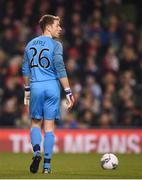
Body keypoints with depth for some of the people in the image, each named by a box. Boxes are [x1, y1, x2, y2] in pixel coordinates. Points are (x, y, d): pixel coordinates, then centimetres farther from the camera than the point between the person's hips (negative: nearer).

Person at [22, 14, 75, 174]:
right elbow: (60, 69, -12)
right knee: (49, 126, 3)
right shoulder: (55, 45, -5)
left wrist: (27, 90, 28)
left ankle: (36, 151, -13)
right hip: (52, 86, -3)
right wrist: (68, 93, -10)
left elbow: (25, 70, 17)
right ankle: (47, 165, 2)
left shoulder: (30, 44, 12)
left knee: (35, 123, 14)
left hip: (36, 87, 3)